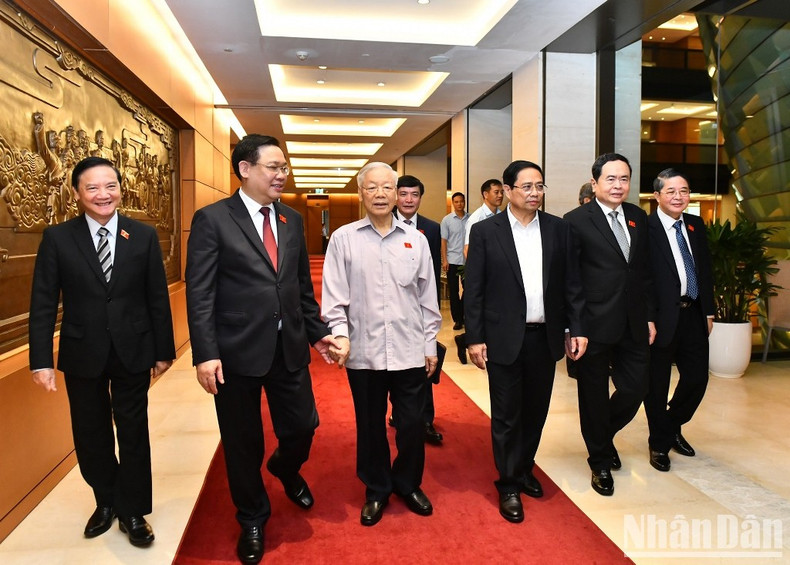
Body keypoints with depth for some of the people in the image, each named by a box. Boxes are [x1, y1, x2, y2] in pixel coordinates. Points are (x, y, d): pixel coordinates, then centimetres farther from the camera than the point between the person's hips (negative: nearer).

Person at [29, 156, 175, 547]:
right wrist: (41, 361, -7)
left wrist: (163, 350, 1)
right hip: (82, 354, 1)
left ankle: (132, 512, 27)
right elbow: (43, 304, -3)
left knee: (133, 434, 9)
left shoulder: (144, 236, -2)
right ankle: (106, 502, 38)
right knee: (90, 435, 15)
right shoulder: (57, 238, -3)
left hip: (133, 352, 0)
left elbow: (158, 298, 0)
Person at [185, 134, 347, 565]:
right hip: (238, 351, -4)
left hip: (290, 349, 4)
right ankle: (252, 520, 38)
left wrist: (318, 333, 10)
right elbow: (199, 293, -10)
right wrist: (205, 354, -16)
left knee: (302, 426, 11)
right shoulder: (212, 219, -6)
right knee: (243, 444, 11)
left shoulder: (292, 220, 9)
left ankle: (285, 469, 49)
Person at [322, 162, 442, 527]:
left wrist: (430, 345, 8)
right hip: (364, 352, -1)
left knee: (412, 424, 9)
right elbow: (334, 296, -2)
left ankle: (408, 484, 35)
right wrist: (340, 335, -13)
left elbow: (427, 297, 8)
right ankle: (376, 490, 34)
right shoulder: (343, 239, 0)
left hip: (410, 351, 1)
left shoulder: (415, 239, 5)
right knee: (370, 425, 13)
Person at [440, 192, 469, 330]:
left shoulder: (470, 219, 2)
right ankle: (457, 319, 15)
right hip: (452, 260, 0)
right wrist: (444, 260, -4)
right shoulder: (447, 220, 2)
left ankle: (464, 316, 21)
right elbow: (443, 241, 2)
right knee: (453, 290, 5)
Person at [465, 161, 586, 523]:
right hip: (504, 339, -3)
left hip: (546, 336, 4)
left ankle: (524, 469, 37)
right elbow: (474, 290, -5)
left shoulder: (558, 229, 5)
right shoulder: (485, 231, -4)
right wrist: (475, 338, -8)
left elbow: (571, 283, 7)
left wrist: (577, 329, 3)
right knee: (506, 415, 6)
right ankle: (508, 485, 23)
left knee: (536, 410, 15)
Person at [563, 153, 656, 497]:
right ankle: (600, 462, 30)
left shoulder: (639, 217, 9)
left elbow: (645, 271, 13)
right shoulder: (577, 220, -9)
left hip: (633, 325, 5)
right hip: (595, 324, -5)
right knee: (594, 395, 9)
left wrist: (649, 316, 10)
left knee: (635, 388, 9)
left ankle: (604, 433, 40)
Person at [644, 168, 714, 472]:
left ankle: (673, 427, 38)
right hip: (662, 317, -6)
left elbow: (705, 270, 14)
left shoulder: (696, 225, 10)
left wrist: (708, 311, 11)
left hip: (694, 314, 6)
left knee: (697, 378, 11)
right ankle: (660, 444, 27)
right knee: (657, 384, 8)